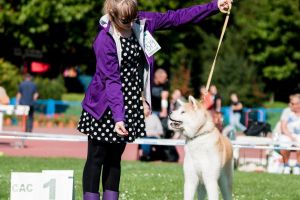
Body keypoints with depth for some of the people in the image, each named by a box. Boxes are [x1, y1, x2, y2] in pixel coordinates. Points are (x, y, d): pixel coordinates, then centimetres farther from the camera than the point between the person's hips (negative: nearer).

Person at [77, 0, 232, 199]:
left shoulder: (142, 22, -2)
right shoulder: (105, 40, -20)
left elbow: (175, 18, 4)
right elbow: (111, 80, -24)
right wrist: (118, 117, -31)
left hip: (129, 106, 6)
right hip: (105, 107, -6)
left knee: (115, 158, 11)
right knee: (97, 158, -3)